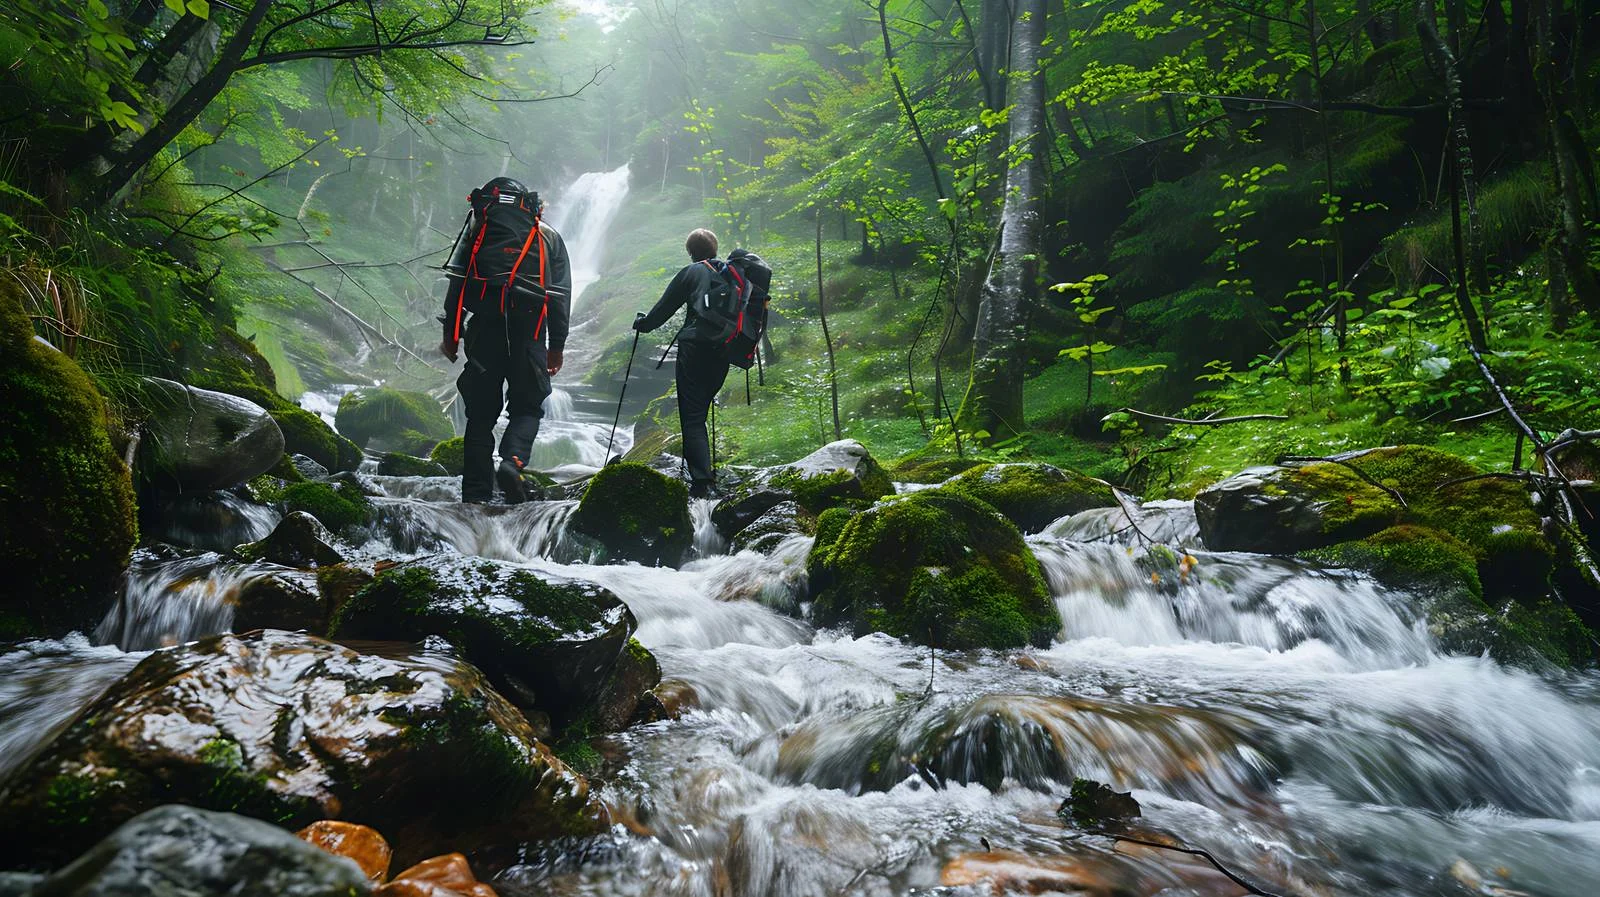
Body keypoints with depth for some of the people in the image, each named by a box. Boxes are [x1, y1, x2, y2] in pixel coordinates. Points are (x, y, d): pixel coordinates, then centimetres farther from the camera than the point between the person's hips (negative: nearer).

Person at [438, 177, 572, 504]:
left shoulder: (478, 229, 12)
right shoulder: (549, 237, 13)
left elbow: (457, 285, 5)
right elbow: (561, 295, 8)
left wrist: (451, 335, 8)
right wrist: (557, 347, 10)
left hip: (483, 333, 1)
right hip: (530, 336, 0)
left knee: (481, 413, 7)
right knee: (527, 408, 9)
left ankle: (476, 493, 3)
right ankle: (513, 461, -20)